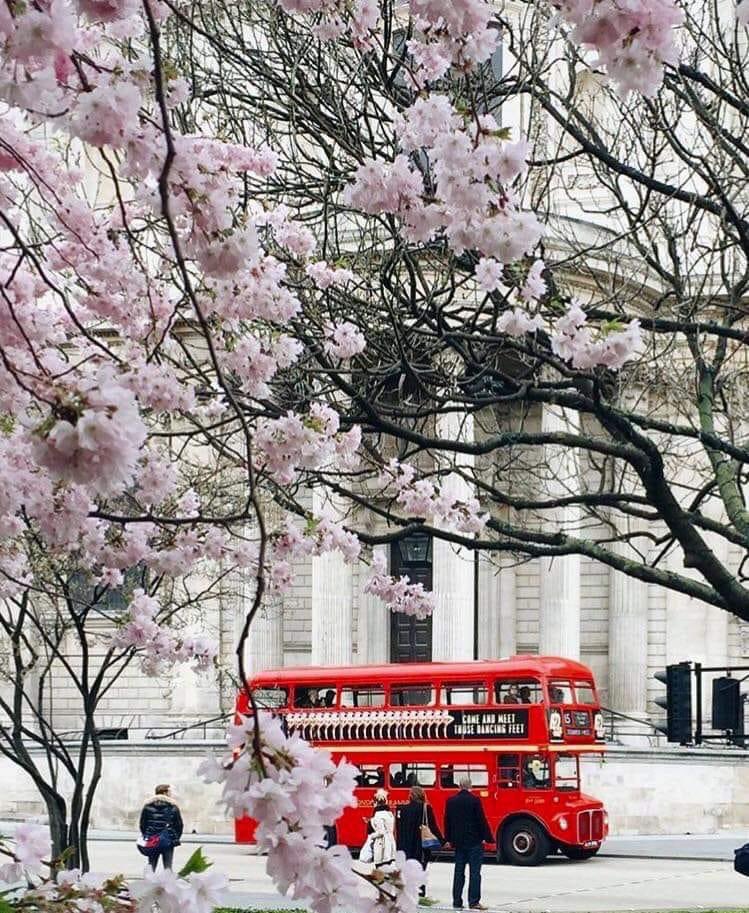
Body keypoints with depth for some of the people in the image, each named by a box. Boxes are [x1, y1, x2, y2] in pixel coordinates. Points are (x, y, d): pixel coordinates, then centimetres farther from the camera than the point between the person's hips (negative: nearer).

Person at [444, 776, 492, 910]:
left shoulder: (451, 801, 3)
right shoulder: (475, 800, -11)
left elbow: (447, 821, 9)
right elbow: (482, 820, -10)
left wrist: (449, 839, 17)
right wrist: (486, 838, -3)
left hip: (458, 841, 4)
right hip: (475, 841, -4)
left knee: (459, 872, 10)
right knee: (474, 872, -2)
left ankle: (457, 901, 9)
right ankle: (474, 901, -7)